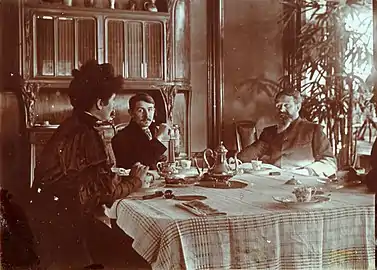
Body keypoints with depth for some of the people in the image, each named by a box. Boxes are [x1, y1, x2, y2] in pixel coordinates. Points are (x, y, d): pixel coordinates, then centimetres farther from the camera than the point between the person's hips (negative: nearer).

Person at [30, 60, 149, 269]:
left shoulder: (75, 125, 5)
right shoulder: (86, 135, -24)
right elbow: (109, 190, -20)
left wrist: (127, 177, 5)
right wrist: (135, 180, -3)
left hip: (54, 216, 10)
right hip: (63, 223, -10)